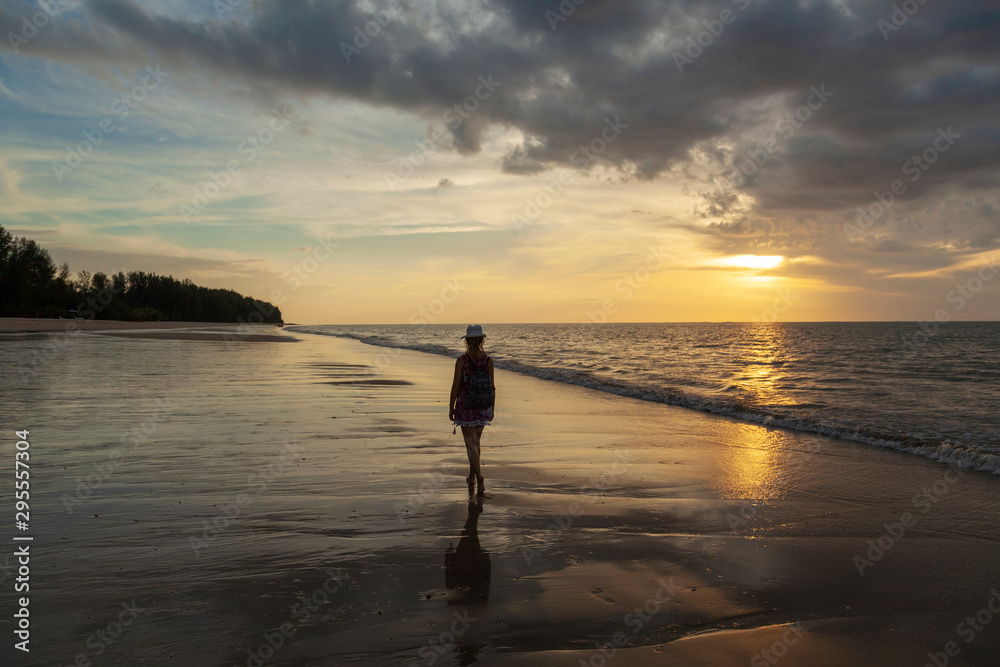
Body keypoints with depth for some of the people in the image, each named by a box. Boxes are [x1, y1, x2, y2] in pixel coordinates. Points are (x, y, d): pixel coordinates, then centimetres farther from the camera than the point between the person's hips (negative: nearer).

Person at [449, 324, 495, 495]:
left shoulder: (461, 360, -13)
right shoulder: (488, 360, -6)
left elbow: (456, 386, -12)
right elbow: (492, 387, -3)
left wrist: (451, 407, 0)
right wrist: (492, 409, 7)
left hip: (465, 406, -3)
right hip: (482, 406, 4)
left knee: (471, 444, 1)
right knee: (476, 441, 21)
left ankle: (480, 478, -14)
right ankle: (471, 476, 33)